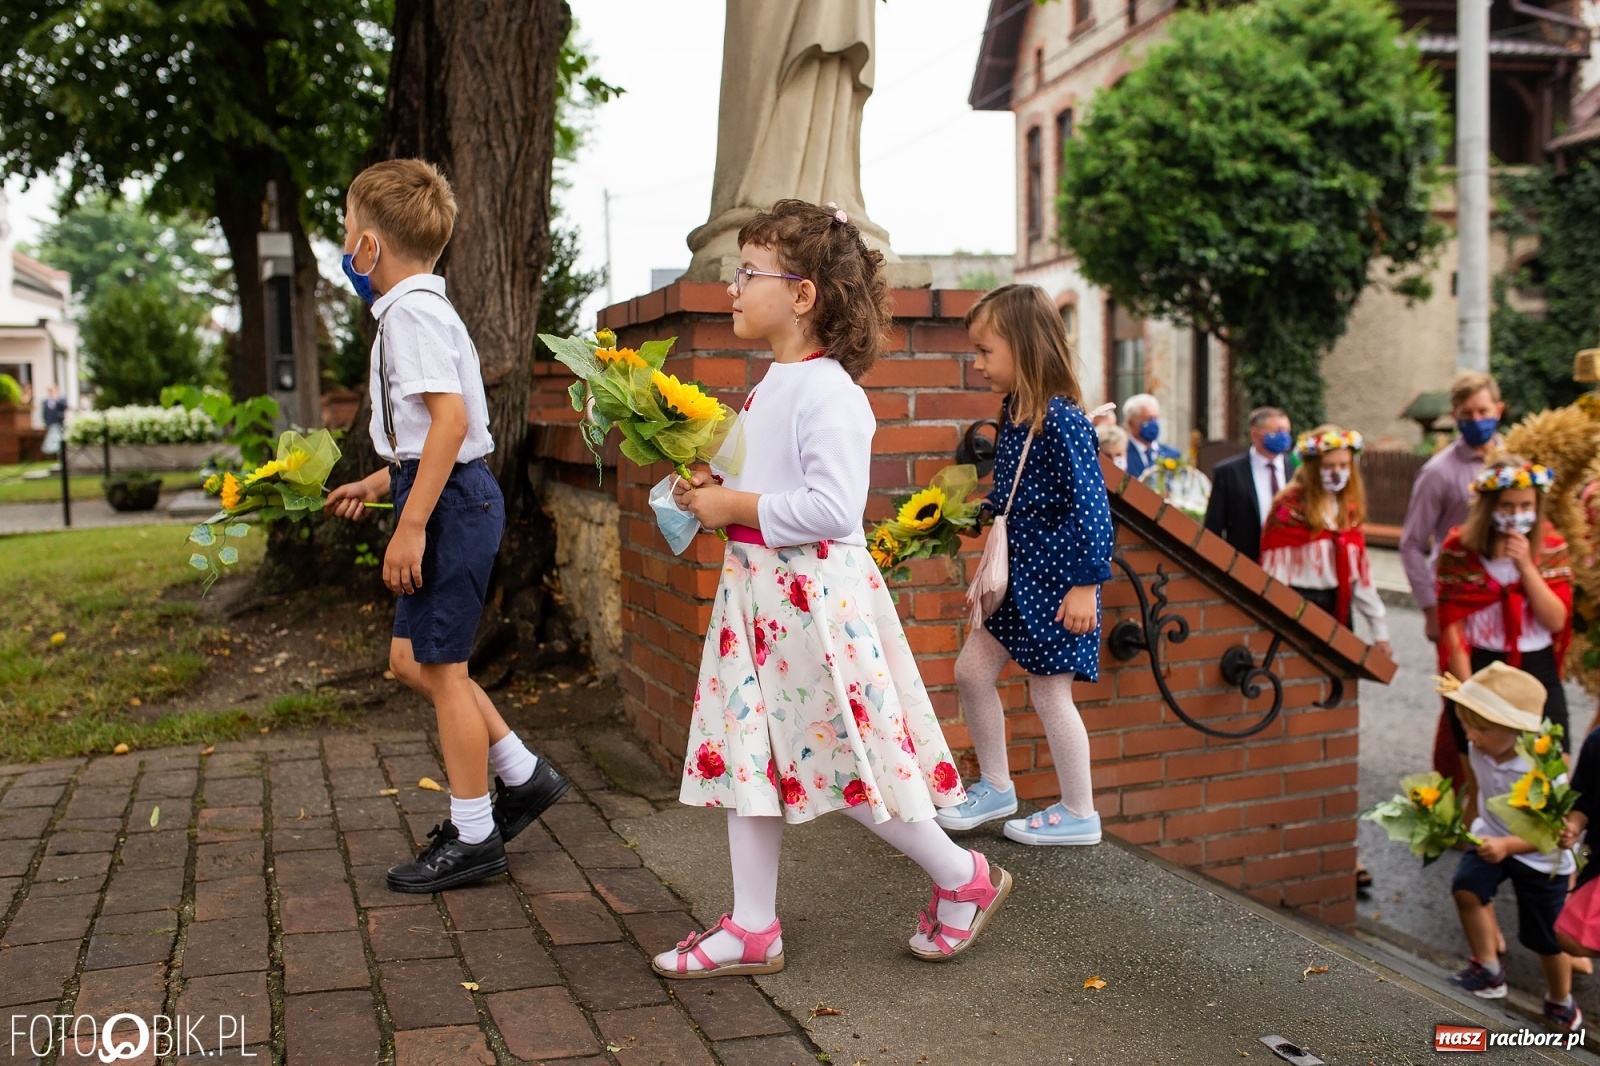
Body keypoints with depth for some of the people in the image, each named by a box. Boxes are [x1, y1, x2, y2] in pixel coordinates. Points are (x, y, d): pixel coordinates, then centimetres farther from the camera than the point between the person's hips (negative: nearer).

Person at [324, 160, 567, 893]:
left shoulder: (410, 312, -15)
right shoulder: (417, 307, 17)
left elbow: (450, 420, -25)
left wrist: (411, 524, -26)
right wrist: (379, 483, 25)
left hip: (448, 500, -10)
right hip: (448, 494, 10)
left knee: (439, 668, 0)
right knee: (412, 659, 17)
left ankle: (472, 836, 13)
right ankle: (522, 776, 25)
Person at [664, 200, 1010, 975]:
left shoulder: (829, 393, -16)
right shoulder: (770, 386, 14)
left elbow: (832, 506, -25)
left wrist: (738, 507, -17)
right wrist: (709, 492, 7)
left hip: (818, 597, -10)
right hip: (756, 592, 10)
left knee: (852, 759, -1)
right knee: (746, 752, 10)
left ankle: (965, 878, 23)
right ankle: (753, 926, 21)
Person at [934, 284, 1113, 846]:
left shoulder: (1061, 419, -20)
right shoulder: (1013, 413, 6)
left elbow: (1090, 504, -20)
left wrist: (1086, 583, -20)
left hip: (1054, 579, -9)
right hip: (1014, 573, 9)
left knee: (1049, 693, 2)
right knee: (971, 670, 11)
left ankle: (1079, 815, 20)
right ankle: (995, 787, 28)